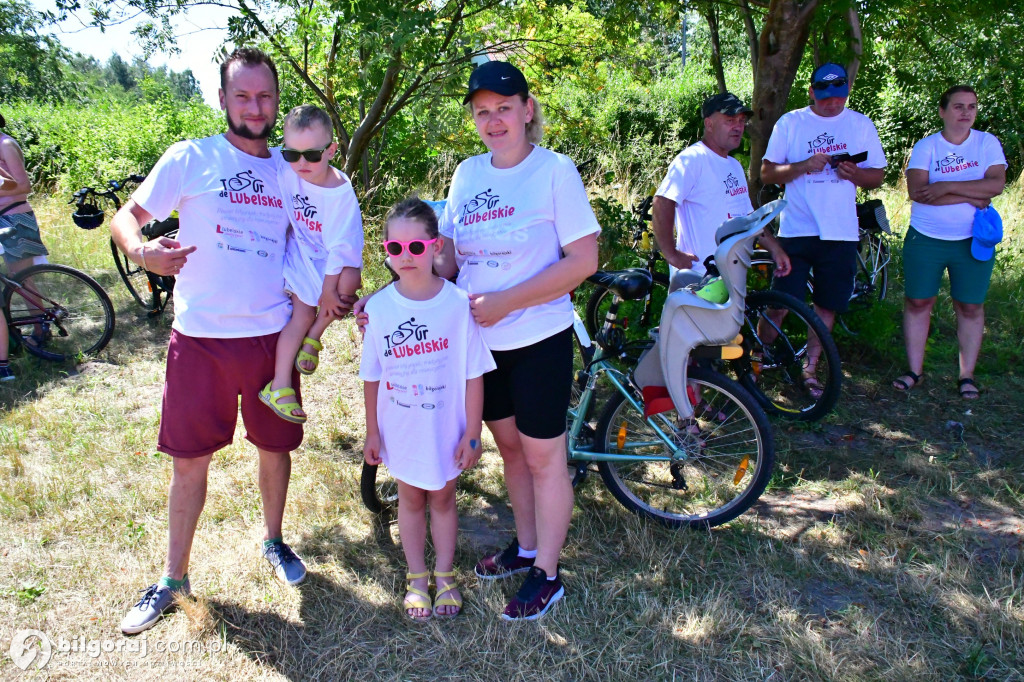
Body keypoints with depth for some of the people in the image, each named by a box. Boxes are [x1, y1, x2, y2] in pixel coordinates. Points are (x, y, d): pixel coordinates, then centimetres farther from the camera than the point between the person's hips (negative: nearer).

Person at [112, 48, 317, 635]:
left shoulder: (290, 170, 7)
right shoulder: (190, 159, -3)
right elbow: (126, 217, -2)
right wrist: (141, 251, -24)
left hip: (272, 336, 3)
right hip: (200, 338, -2)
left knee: (275, 447, 13)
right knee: (190, 459, 6)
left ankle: (274, 541, 38)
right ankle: (175, 577, 24)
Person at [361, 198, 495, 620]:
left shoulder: (458, 303, -15)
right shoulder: (378, 308, -8)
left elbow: (473, 374, -10)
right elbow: (372, 377, 1)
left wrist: (472, 433, -8)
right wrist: (371, 431, 4)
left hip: (446, 428, -1)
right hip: (401, 429, 2)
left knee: (442, 497, 15)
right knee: (410, 498, 16)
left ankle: (444, 574, 35)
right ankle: (416, 577, 36)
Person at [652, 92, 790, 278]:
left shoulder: (735, 166, 19)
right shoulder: (692, 159, -12)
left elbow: (747, 216, 26)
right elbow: (662, 203, -25)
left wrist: (774, 248, 17)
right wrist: (671, 254, -24)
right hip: (700, 278, -9)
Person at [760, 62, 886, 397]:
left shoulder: (862, 125, 9)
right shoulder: (790, 123, 4)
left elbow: (878, 176, 11)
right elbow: (767, 172, 0)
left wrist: (855, 173, -11)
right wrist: (803, 166, -17)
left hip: (841, 233, 2)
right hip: (796, 230, -2)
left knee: (827, 306, 8)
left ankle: (809, 368, 22)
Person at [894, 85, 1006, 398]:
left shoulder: (988, 143, 2)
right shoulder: (926, 146, -2)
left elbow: (997, 184, -13)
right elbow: (916, 191, -17)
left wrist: (947, 187, -20)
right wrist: (970, 197, -18)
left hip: (973, 240, 1)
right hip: (925, 240, 0)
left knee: (970, 307, 5)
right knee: (917, 302, 3)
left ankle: (967, 374, 16)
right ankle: (915, 370, 15)